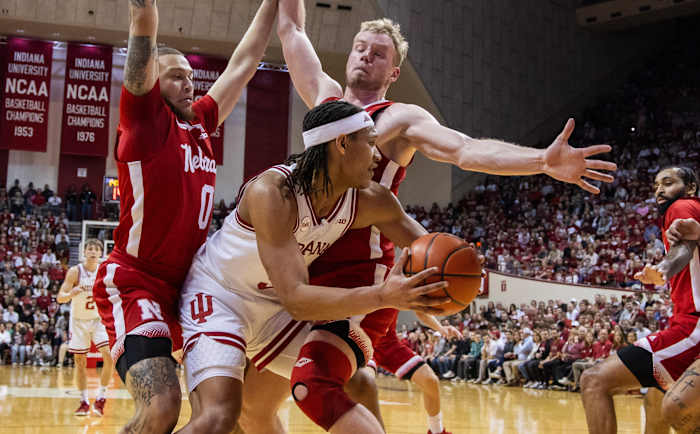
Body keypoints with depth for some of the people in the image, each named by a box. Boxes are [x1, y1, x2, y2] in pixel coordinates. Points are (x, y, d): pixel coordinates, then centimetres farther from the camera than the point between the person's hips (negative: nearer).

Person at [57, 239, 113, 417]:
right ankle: (84, 401, 16)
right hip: (79, 320, -1)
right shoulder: (75, 271, -12)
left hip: (99, 319, 1)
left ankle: (101, 397, -3)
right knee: (80, 361, 4)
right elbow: (60, 297, -17)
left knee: (109, 355, -16)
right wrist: (70, 294, -38)